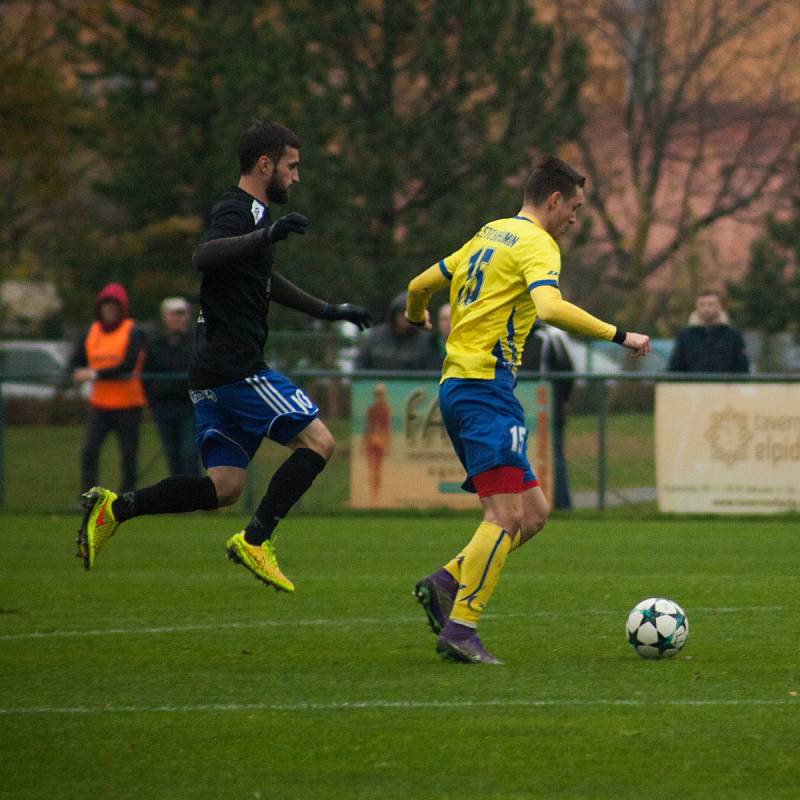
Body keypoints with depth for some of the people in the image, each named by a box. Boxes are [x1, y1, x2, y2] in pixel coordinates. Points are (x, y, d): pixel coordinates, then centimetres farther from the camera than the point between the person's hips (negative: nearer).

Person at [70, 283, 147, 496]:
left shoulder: (133, 333, -6)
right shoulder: (91, 333, 11)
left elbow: (128, 367, -17)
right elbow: (75, 361, 9)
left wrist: (95, 374, -19)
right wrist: (80, 372, -15)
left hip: (127, 404, -4)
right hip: (99, 404, 4)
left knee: (128, 455, 2)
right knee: (89, 451, -9)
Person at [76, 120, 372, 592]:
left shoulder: (255, 214, 22)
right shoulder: (238, 211, -10)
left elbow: (266, 282, 39)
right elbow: (204, 256, -32)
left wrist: (329, 311, 41)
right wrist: (265, 235, -44)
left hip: (214, 375, 10)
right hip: (236, 369, -10)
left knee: (225, 486, 6)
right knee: (317, 441, -9)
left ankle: (115, 508, 2)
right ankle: (255, 540, -11)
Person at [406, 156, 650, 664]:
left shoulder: (489, 236, 20)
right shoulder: (536, 244, -7)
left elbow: (421, 285, 30)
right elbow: (550, 308, -26)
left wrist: (416, 315, 52)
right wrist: (619, 336, -22)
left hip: (457, 388, 10)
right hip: (486, 387, -10)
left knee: (534, 512, 9)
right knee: (507, 515, -13)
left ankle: (446, 584, 1)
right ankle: (460, 630, -18)